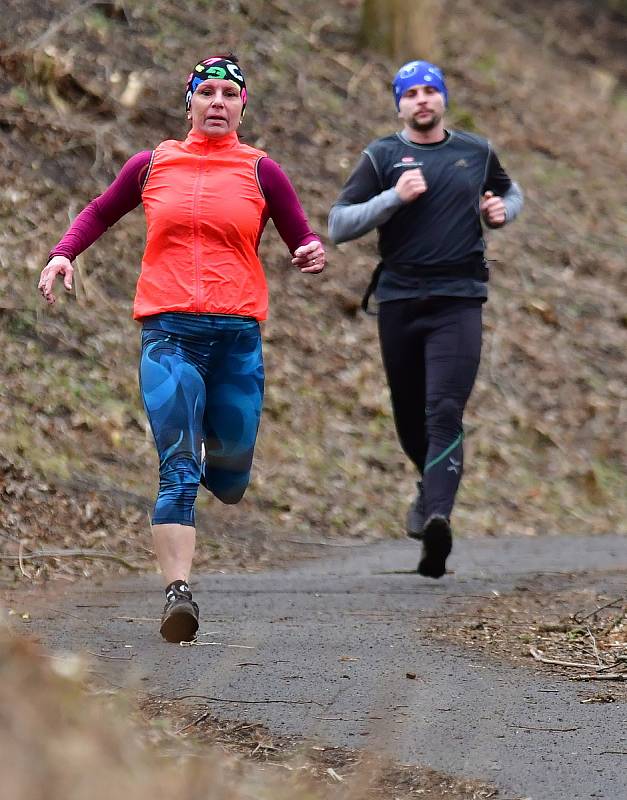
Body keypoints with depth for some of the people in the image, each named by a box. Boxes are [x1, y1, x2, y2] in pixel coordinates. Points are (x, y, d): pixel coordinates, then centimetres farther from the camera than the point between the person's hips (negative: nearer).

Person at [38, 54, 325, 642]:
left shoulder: (260, 171, 8)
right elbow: (100, 212, 25)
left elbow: (303, 240, 12)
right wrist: (63, 254, 8)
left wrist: (313, 254, -11)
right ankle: (178, 592, -19)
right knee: (178, 470, -14)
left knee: (229, 478, 7)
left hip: (238, 334, 1)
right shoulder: (153, 165, 10)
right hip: (169, 333, -1)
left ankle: (213, 449, 43)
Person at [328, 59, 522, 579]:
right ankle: (433, 487, 42)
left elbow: (511, 191, 32)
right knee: (409, 416, 12)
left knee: (444, 413, -17)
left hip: (459, 301, -1)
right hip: (398, 300, 1)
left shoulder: (476, 152, 12)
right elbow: (338, 226, -2)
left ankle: (437, 517, -31)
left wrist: (502, 211, 8)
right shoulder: (382, 157, 5)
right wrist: (394, 198, -15)